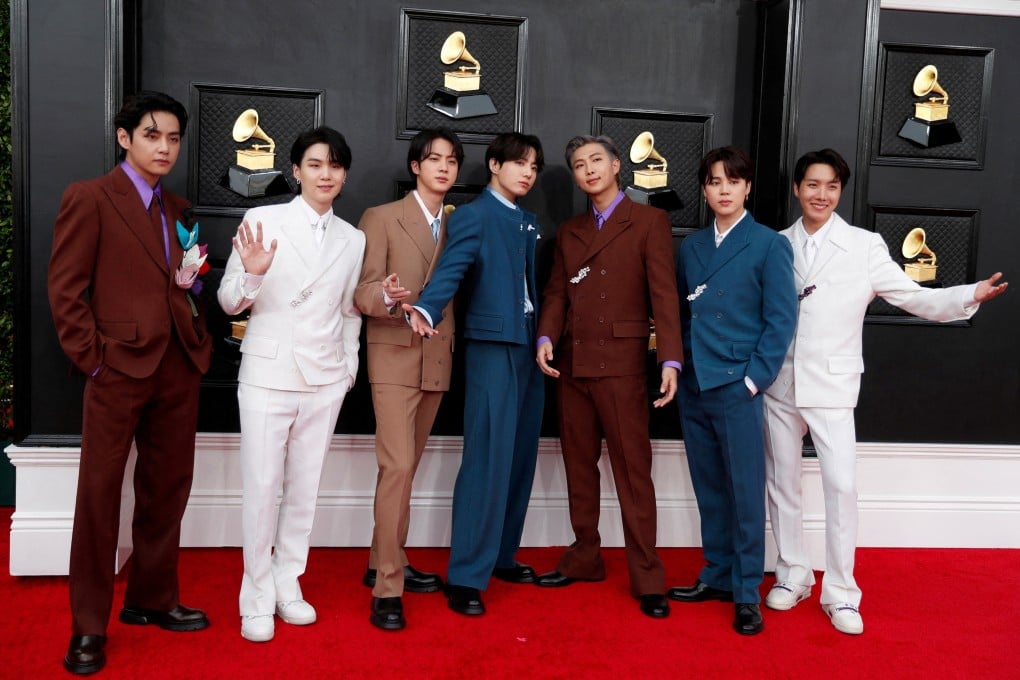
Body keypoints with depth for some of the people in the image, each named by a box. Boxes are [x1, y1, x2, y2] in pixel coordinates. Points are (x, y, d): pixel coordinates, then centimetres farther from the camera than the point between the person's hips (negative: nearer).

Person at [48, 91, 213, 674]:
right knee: (100, 493, 1)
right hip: (119, 366, -6)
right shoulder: (89, 198, -2)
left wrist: (193, 281, 1)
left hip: (180, 367, 6)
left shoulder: (179, 209, 17)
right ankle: (89, 627, 12)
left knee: (167, 489, 11)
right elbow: (66, 290, -5)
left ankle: (153, 598, 26)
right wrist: (92, 359, -10)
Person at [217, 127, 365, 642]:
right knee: (261, 487, -1)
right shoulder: (262, 221, -4)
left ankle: (287, 585, 25)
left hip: (325, 380, 4)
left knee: (305, 487, 10)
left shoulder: (353, 239, 8)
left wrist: (349, 366, 10)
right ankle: (257, 598, 14)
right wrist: (252, 273, -23)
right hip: (268, 373, -3)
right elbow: (229, 302, -4)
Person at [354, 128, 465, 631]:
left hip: (437, 360, 5)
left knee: (406, 466, 13)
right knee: (397, 467, -12)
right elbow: (362, 292, -11)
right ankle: (387, 589, -5)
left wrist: (455, 347, 2)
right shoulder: (382, 218, -3)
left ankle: (384, 563, 26)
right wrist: (387, 297, -32)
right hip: (394, 357, -5)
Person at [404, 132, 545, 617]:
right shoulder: (472, 216, -4)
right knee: (487, 459, -10)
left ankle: (501, 556, 24)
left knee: (519, 457, 11)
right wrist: (425, 311, -38)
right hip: (492, 347, -7)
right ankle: (466, 577, -4)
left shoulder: (528, 223, 19)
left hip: (529, 348, 8)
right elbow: (450, 270, -20)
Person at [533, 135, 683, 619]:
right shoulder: (569, 231, 18)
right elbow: (556, 292, 12)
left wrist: (670, 360, -16)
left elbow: (664, 293, -6)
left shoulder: (649, 222, 2)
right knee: (579, 466, 11)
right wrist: (546, 338, -8)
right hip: (572, 363, 5)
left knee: (632, 470, -2)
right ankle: (584, 558, 23)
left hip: (621, 362, -5)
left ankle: (647, 577, 6)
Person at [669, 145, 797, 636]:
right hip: (693, 387, 5)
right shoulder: (690, 247, 12)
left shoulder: (769, 245, -2)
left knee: (746, 492, 1)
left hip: (737, 387, -5)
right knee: (709, 489, 13)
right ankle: (716, 577, 25)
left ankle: (746, 593, 12)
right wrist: (679, 364, 5)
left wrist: (754, 379, -11)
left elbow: (781, 320, -6)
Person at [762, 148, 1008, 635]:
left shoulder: (864, 246, -3)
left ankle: (840, 592, 8)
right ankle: (792, 575, 26)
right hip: (778, 384, 3)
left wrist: (971, 295, -19)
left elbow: (916, 298, -5)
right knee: (781, 482, 10)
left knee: (841, 485, -7)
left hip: (831, 386, -2)